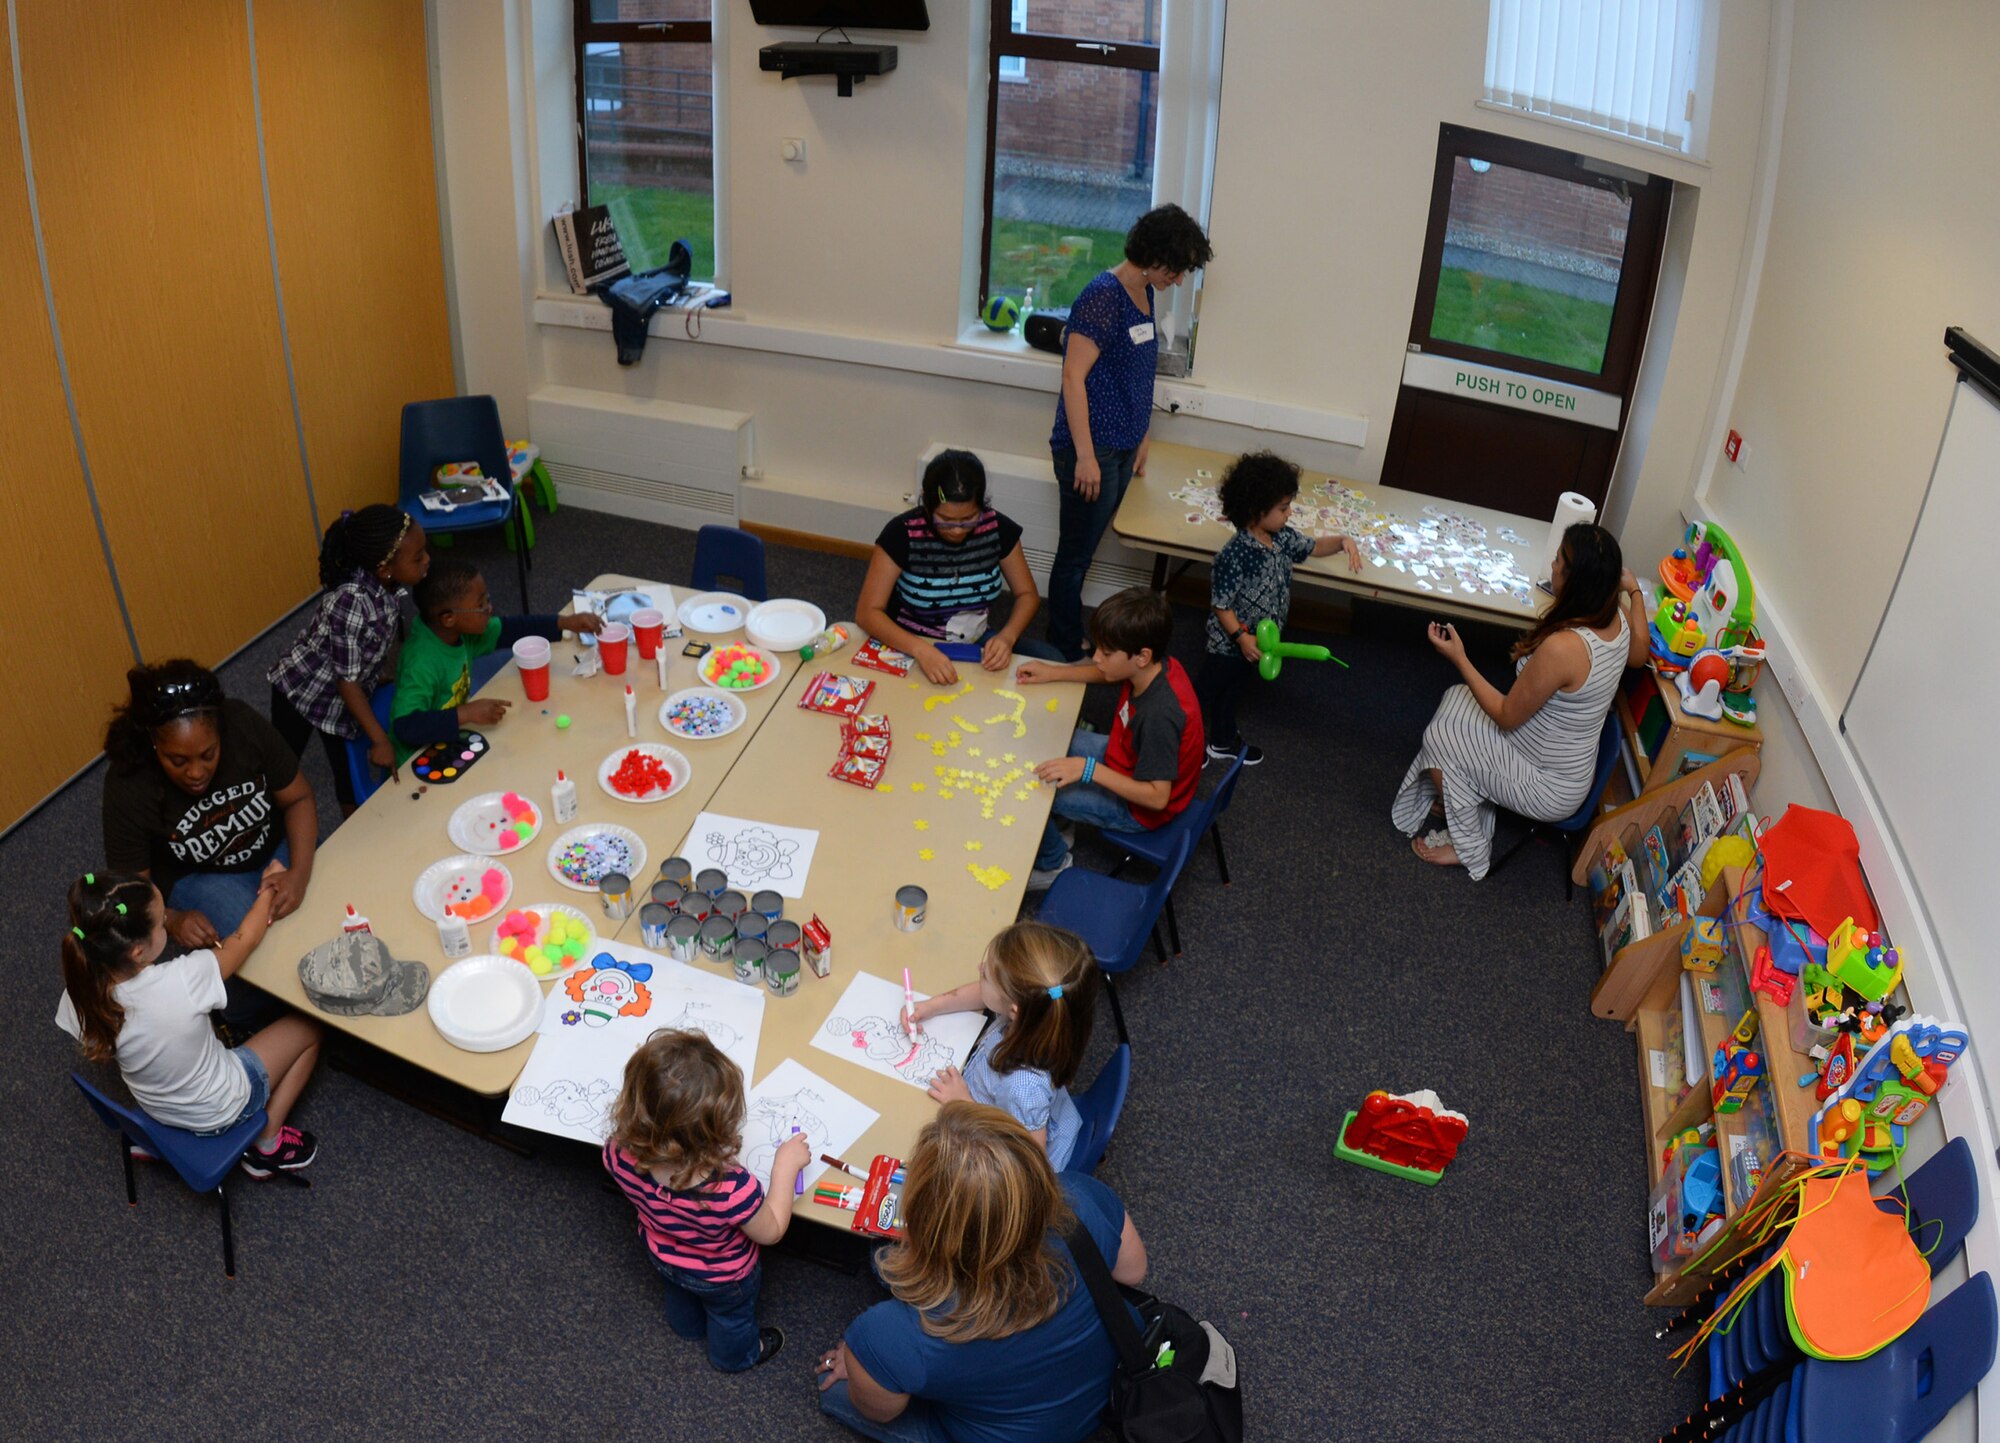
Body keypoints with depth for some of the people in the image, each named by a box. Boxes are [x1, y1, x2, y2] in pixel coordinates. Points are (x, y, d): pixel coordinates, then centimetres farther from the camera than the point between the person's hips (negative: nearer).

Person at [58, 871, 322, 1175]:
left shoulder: (79, 996, -26)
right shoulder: (181, 982, -40)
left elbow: (99, 1052, -3)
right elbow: (244, 940, -20)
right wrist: (269, 888, -2)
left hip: (155, 1109, 5)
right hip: (222, 1111, -5)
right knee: (309, 1029, 14)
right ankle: (268, 1145, 18)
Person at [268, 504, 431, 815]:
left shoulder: (386, 584, -19)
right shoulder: (351, 602, -38)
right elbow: (347, 681, -30)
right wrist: (380, 740, -26)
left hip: (340, 698, 6)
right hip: (301, 689, -6)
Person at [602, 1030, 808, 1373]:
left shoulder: (620, 1154, -38)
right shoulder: (731, 1189, -50)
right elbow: (770, 1231, -26)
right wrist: (786, 1166, -20)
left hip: (663, 1256, 4)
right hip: (724, 1278, -4)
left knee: (680, 1295, 39)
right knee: (731, 1317, 32)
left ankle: (687, 1327, 70)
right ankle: (736, 1355, 62)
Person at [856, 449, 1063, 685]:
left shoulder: (997, 528, -9)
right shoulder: (902, 533, -19)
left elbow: (1027, 594, 1)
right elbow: (868, 612, -19)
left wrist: (1007, 636, -20)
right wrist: (920, 650, -36)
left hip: (979, 643, 4)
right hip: (913, 647, -3)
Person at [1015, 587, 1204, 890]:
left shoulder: (1159, 715, -40)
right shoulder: (1157, 667, -16)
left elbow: (1157, 797, -35)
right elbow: (1104, 673, 9)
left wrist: (1088, 769, -39)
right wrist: (1053, 673, 1)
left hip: (1138, 810, -9)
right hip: (1127, 759, 9)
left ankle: (1053, 865, 16)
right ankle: (1058, 820, 31)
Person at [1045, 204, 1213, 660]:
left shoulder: (1144, 293, 9)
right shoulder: (1103, 296, -19)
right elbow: (1074, 376, -21)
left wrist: (1140, 437, 22)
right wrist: (1085, 456, -22)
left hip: (1122, 449, 9)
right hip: (1092, 450, -9)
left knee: (1082, 552, 17)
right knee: (1076, 554, 3)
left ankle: (1066, 642, 28)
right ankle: (1066, 656, 15)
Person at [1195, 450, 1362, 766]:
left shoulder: (1283, 537, -8)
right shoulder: (1235, 554, -32)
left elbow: (1314, 547, 10)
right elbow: (1220, 604, -26)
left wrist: (1343, 541, -8)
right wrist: (1241, 637, -31)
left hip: (1257, 641, 8)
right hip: (1227, 643, -8)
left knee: (1233, 692, 29)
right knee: (1206, 693, 14)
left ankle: (1224, 742, 50)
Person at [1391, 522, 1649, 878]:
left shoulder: (1562, 647, -37)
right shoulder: (1617, 617, -11)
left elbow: (1507, 716, -24)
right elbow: (1637, 655, 15)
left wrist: (1459, 659, -19)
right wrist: (1634, 592, 24)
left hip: (1549, 789, -9)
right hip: (1572, 766, 9)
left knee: (1439, 737, 2)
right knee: (1457, 698, 13)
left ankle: (1469, 847, 17)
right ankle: (1459, 798, 26)